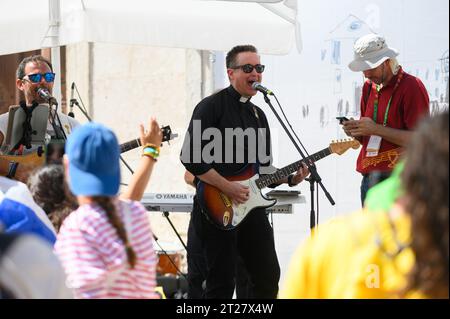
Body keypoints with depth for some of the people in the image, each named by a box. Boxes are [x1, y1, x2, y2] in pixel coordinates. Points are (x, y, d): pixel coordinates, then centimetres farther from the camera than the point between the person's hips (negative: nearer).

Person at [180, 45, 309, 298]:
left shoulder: (258, 115, 16)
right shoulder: (212, 106, -8)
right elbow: (191, 157, -15)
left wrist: (290, 178, 2)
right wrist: (227, 187, -19)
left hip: (252, 205, 7)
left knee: (269, 278, 8)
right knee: (222, 285, -3)